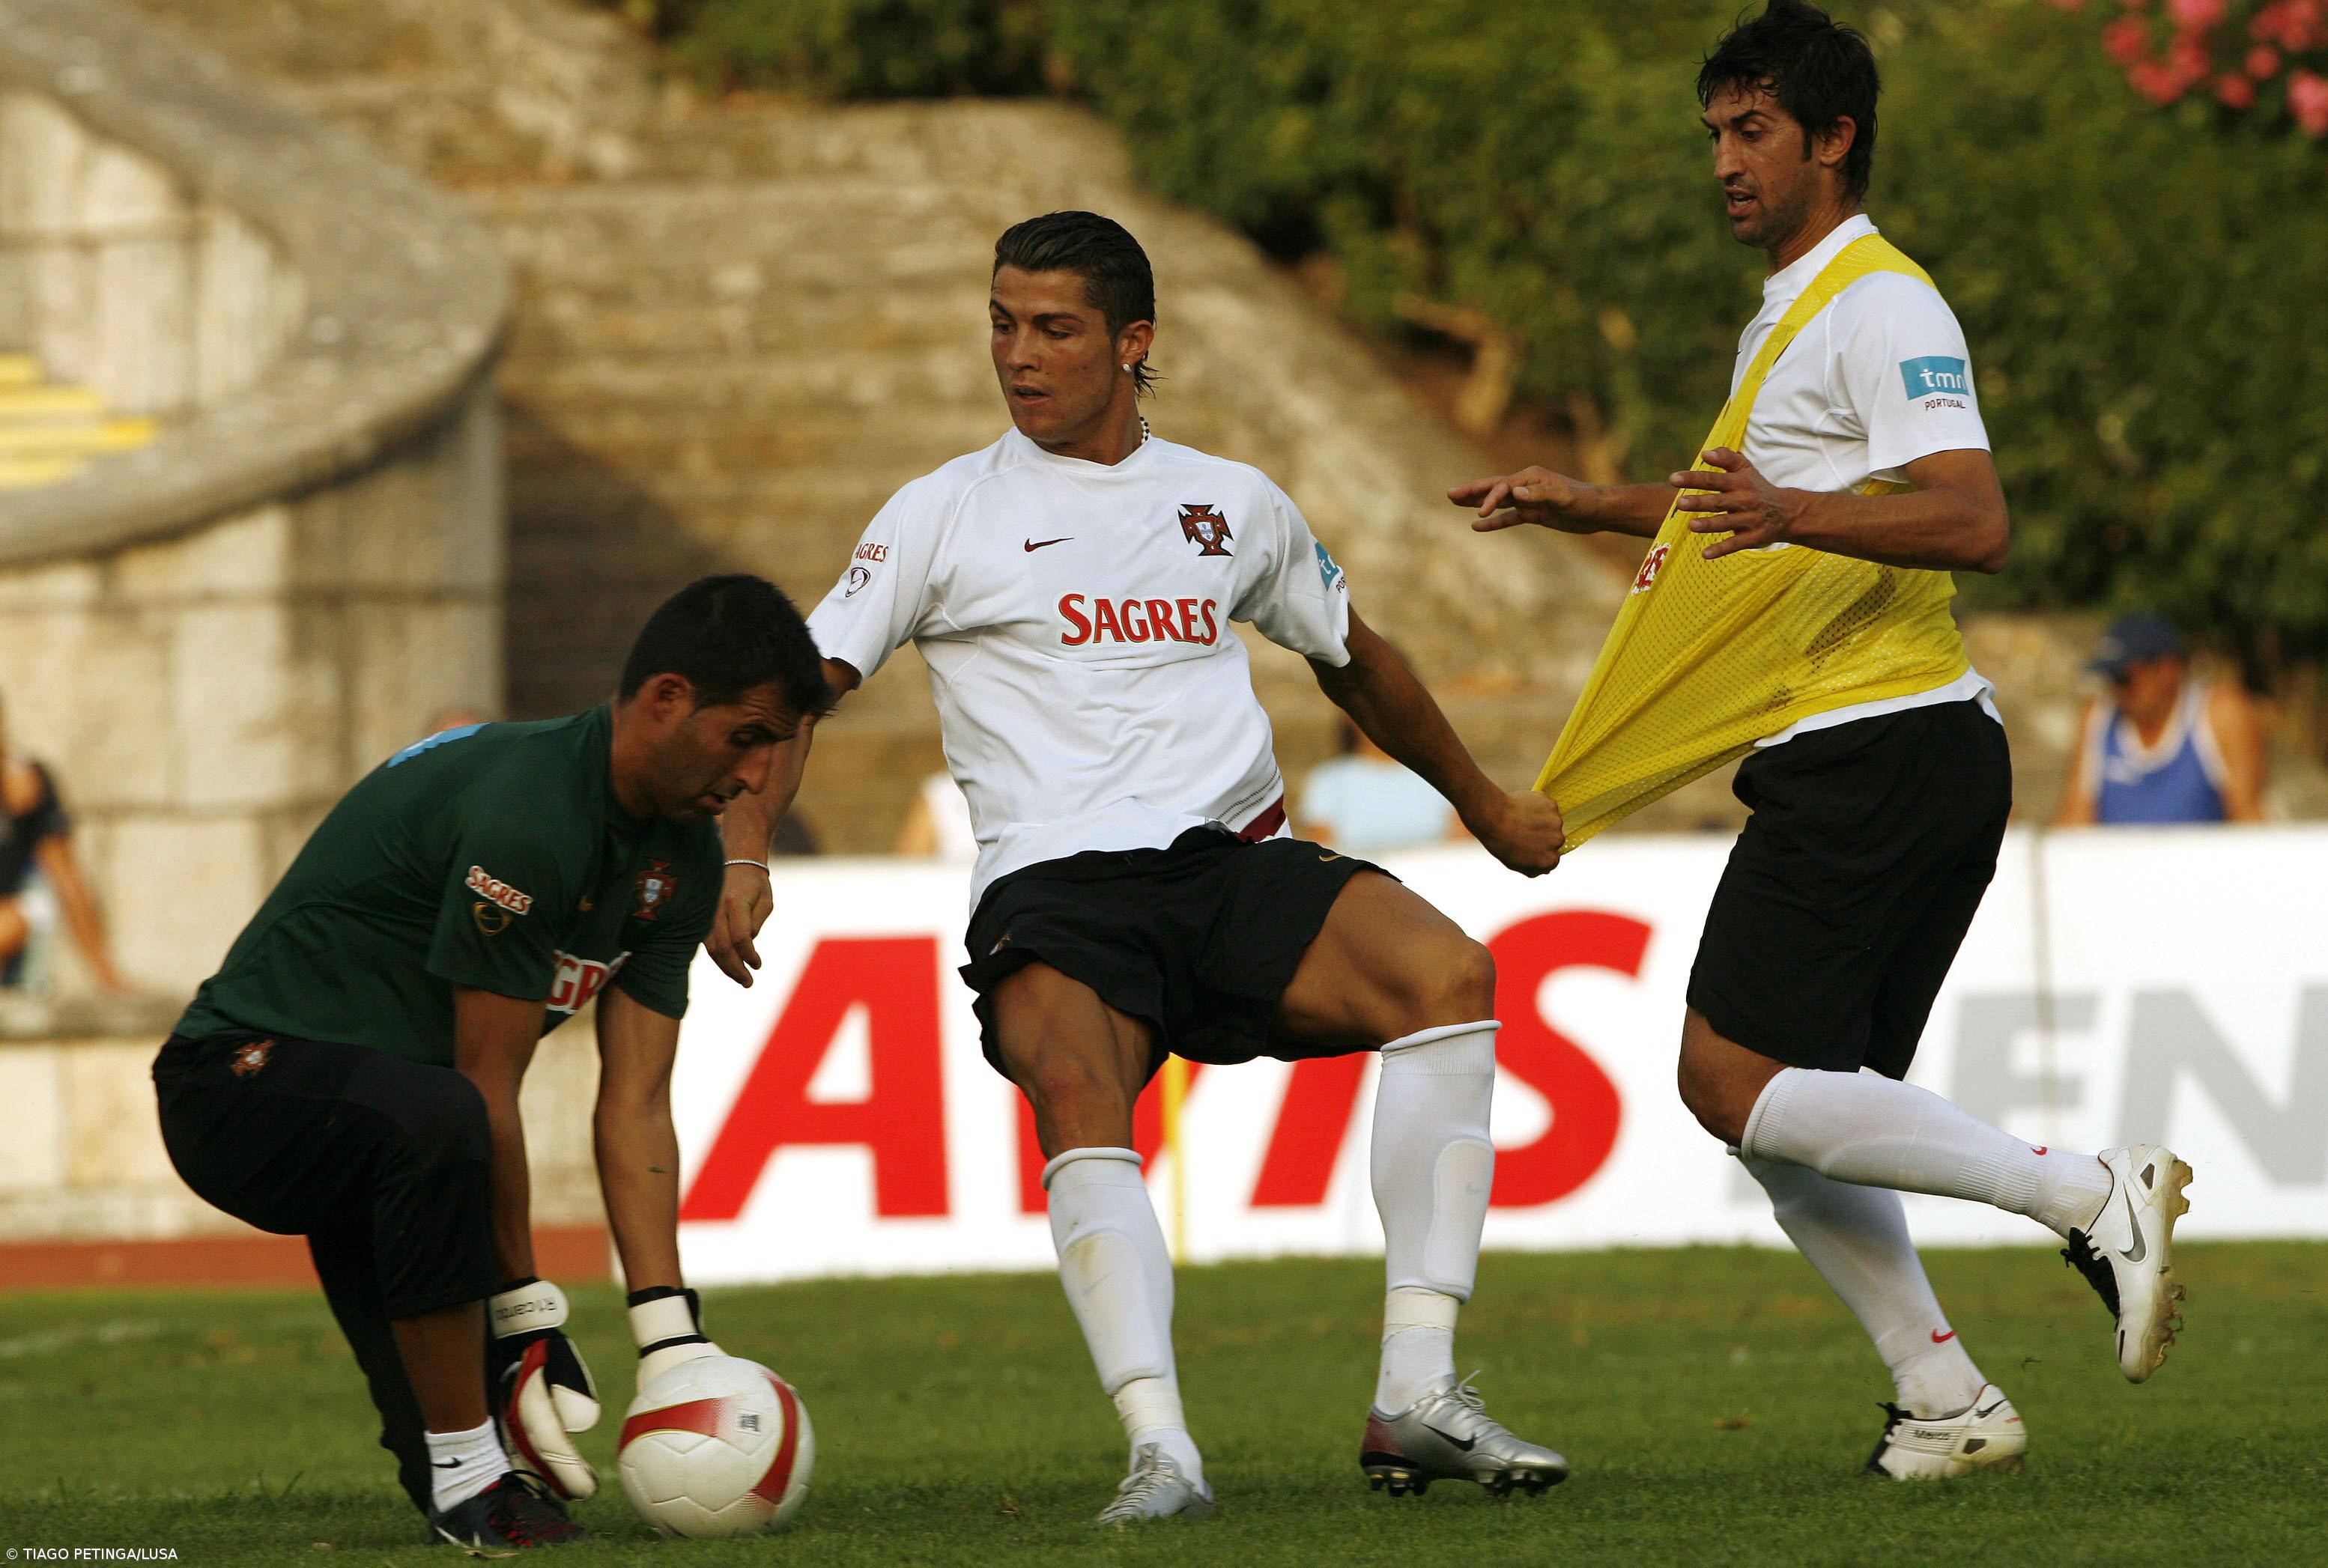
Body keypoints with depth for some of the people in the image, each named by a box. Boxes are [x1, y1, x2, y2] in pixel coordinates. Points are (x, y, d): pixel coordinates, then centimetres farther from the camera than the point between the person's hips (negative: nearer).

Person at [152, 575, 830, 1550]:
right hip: (245, 1073, -9)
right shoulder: (528, 815, -28)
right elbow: (490, 1087, -23)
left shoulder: (683, 863, 2)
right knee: (434, 1123, -43)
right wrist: (528, 1319, -18)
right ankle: (463, 1473, -30)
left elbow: (636, 1107, -1)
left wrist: (674, 1344, -10)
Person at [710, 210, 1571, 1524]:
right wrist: (744, 856, -12)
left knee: (1448, 972, -25)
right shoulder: (946, 516, 10)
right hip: (1052, 886, -3)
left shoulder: (1236, 505, 19)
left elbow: (1356, 661, 34)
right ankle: (1162, 1450, -42)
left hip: (1236, 862, 3)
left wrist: (1486, 805, 44)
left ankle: (1418, 1394, -26)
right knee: (1076, 1097, -35)